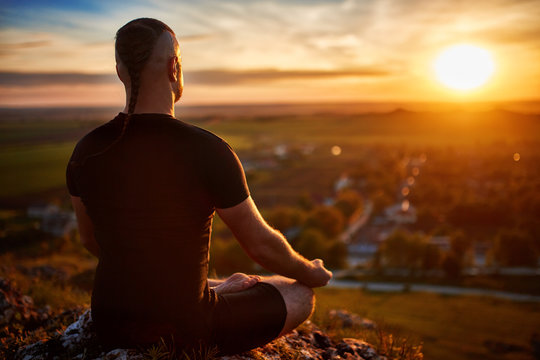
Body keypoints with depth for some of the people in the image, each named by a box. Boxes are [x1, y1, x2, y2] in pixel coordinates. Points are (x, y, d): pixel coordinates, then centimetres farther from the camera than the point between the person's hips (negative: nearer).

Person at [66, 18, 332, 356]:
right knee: (300, 294, 13)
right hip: (184, 334, -7)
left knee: (236, 283, 33)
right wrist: (312, 273, 9)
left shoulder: (86, 151, -7)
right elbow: (262, 245, -12)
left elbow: (90, 240, 9)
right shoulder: (208, 151, -23)